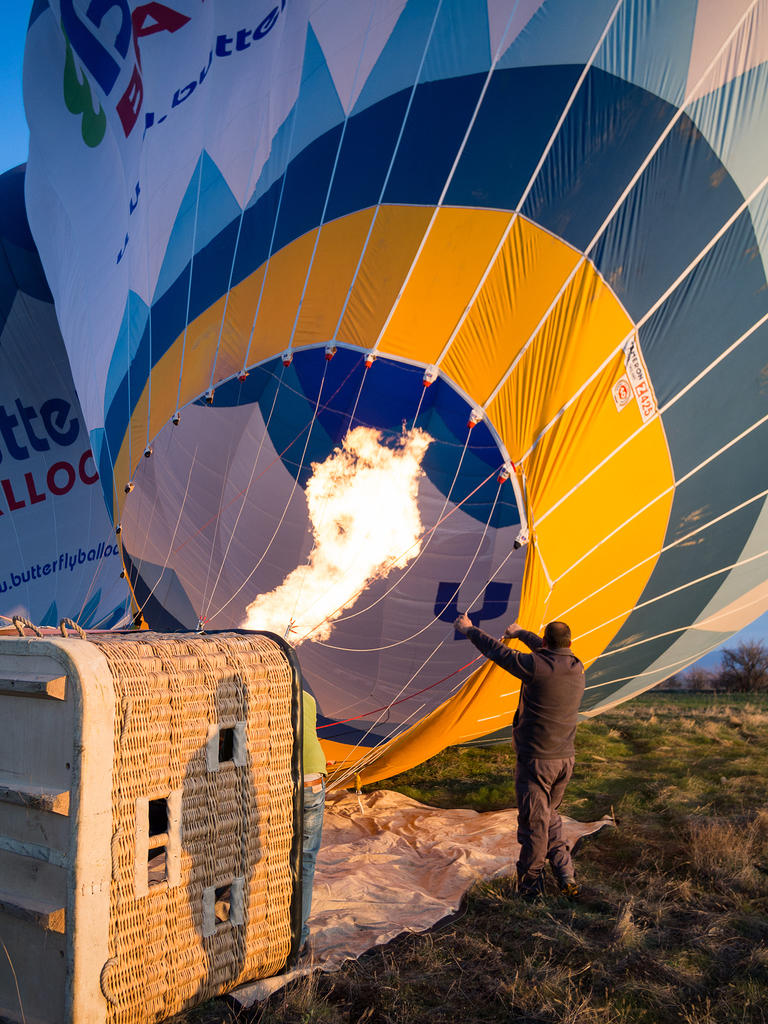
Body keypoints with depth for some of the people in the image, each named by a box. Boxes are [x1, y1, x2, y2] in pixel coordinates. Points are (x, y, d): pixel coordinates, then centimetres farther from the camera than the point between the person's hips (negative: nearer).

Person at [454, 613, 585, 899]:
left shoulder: (537, 666, -17)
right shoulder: (577, 668, 3)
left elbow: (498, 651, -5)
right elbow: (551, 652, 23)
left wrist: (469, 630, 12)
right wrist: (520, 633, 39)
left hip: (536, 760, -6)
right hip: (566, 759, 6)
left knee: (533, 823, 6)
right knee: (550, 817, 22)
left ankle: (530, 885, 18)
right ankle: (567, 878, 20)